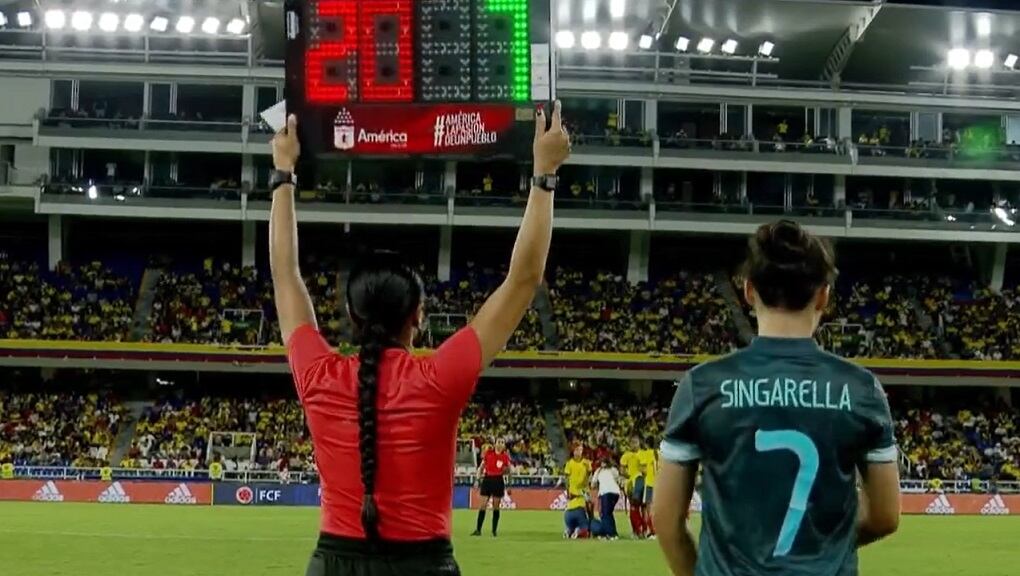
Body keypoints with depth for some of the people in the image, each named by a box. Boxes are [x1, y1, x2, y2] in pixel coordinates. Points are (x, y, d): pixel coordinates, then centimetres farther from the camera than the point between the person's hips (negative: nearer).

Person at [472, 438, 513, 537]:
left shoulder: (506, 456, 3)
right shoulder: (488, 453, 4)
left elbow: (508, 472, 12)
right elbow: (481, 467, 10)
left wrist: (506, 470, -9)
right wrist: (479, 479, 4)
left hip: (498, 481, 0)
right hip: (487, 479, 0)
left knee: (496, 507, 2)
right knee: (482, 506, -3)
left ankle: (494, 530, 10)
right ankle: (478, 529, 0)